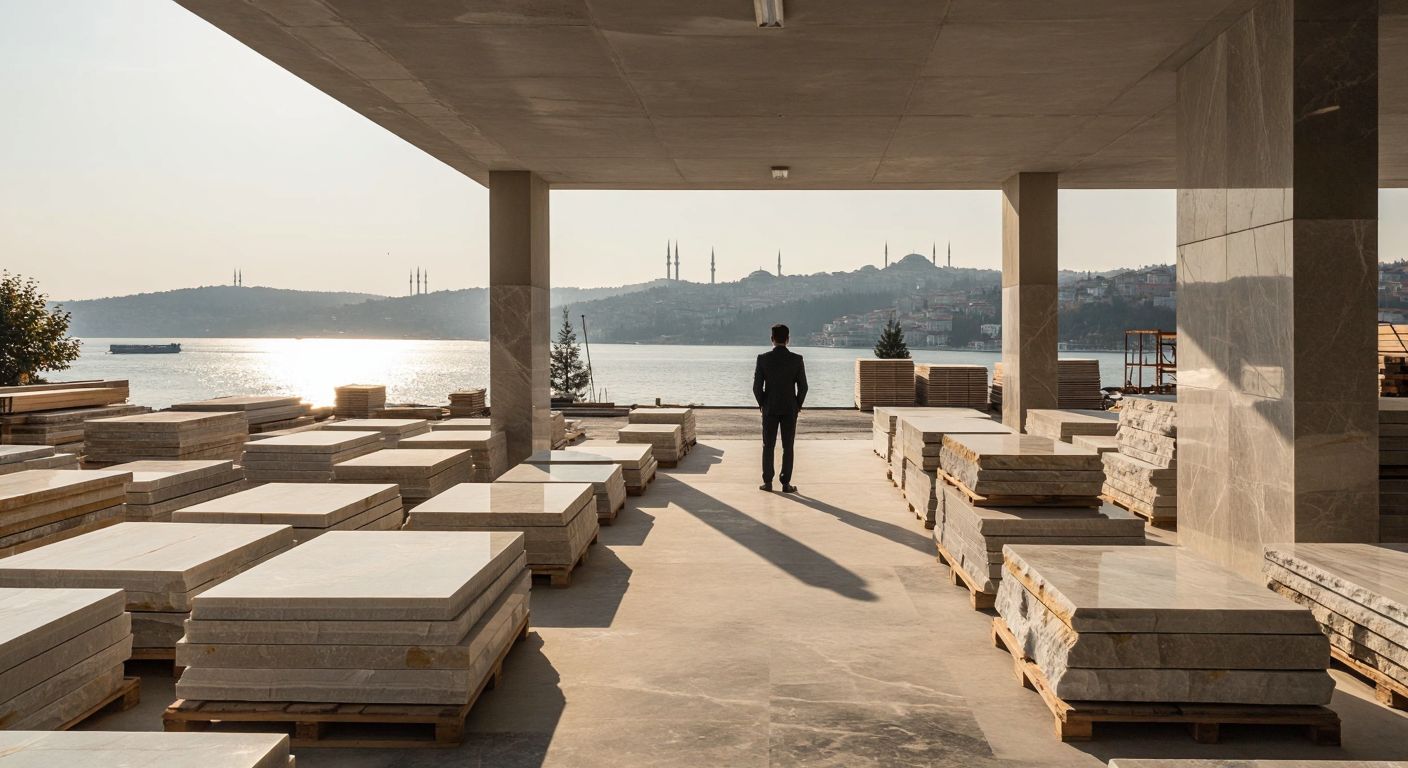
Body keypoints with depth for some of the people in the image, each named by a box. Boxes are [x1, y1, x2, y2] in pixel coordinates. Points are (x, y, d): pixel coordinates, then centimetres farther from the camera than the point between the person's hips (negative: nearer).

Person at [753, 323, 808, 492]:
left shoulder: (763, 359, -7)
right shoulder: (797, 359, -7)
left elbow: (757, 386, -6)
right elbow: (803, 386, -5)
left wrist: (762, 404, 8)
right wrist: (798, 405, 9)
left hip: (769, 409, 0)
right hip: (790, 409, 0)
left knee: (768, 446, 9)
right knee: (787, 447, 5)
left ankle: (767, 482, 10)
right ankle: (786, 483, 5)